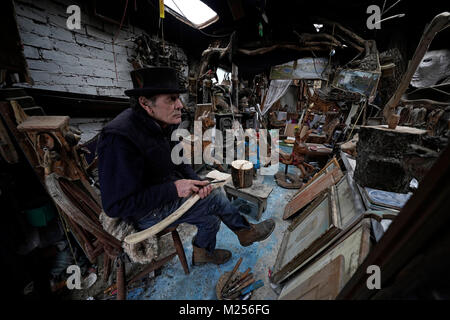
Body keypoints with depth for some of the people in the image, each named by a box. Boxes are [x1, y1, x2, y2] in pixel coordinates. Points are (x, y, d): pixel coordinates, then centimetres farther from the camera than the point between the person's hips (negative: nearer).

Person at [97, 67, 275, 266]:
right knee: (215, 197, -11)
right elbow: (115, 206, -27)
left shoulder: (164, 125, -3)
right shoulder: (119, 137, -29)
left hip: (166, 194, 7)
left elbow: (180, 163, 7)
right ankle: (245, 231, 17)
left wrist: (196, 182, -12)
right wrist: (173, 189, -29)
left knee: (212, 217, 4)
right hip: (146, 213, -7)